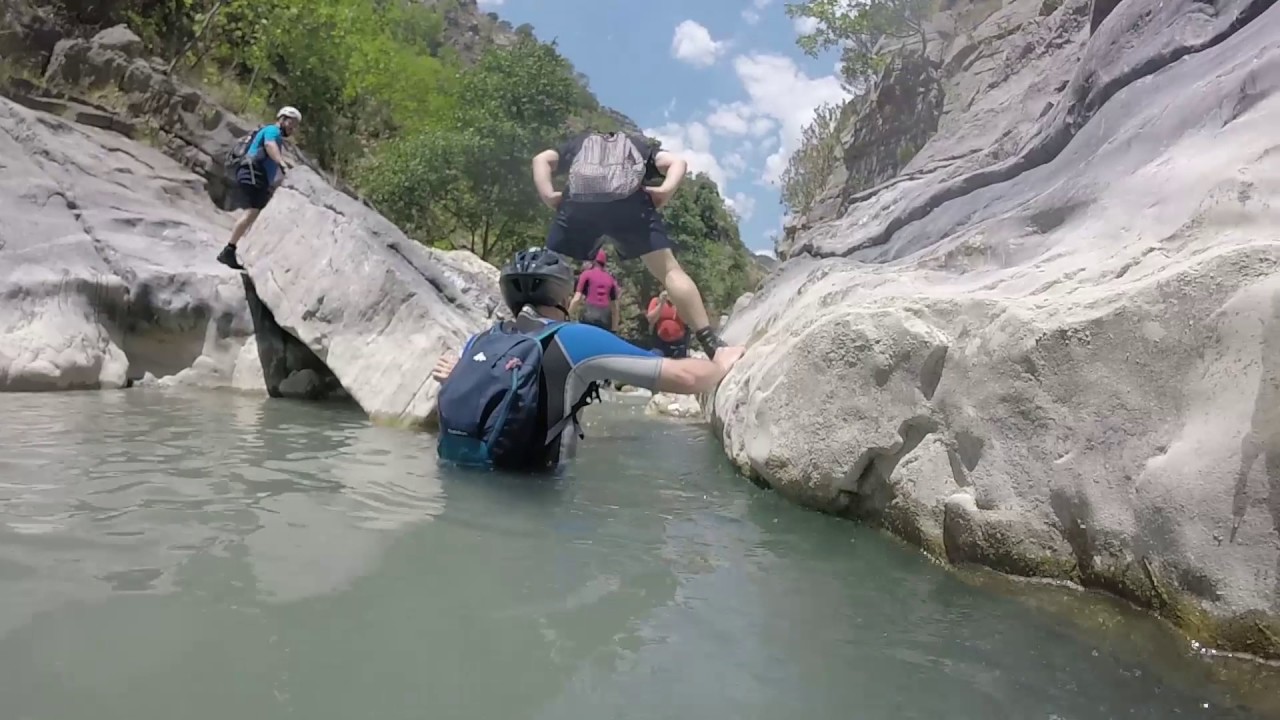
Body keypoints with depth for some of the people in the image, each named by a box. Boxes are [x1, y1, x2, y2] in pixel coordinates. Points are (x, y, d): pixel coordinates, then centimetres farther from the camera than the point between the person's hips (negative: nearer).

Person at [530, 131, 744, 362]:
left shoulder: (578, 142, 40)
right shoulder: (640, 144, 38)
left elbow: (542, 159, 22)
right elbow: (677, 162, 18)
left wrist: (548, 196, 10)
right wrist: (665, 191, 3)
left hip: (577, 204, 1)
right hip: (629, 203, -1)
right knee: (670, 270, 1)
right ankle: (713, 346, -7)